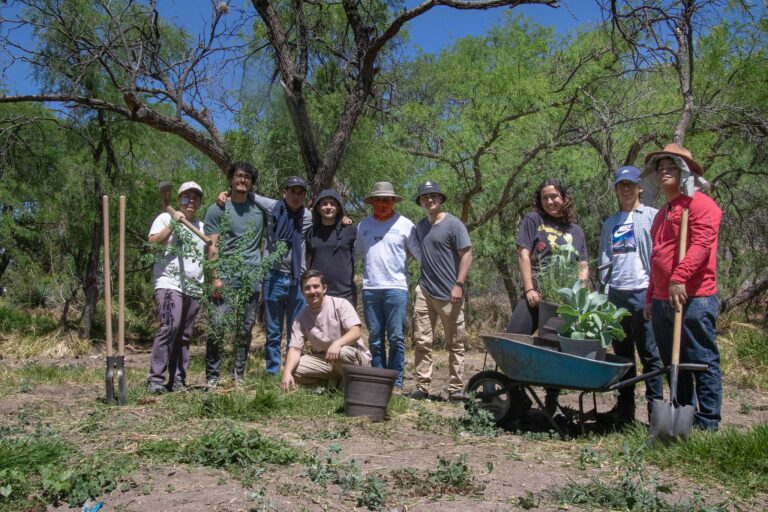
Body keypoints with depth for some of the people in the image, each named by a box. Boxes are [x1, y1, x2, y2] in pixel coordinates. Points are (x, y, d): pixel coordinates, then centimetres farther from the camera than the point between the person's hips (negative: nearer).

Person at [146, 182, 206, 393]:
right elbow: (153, 242, -8)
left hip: (194, 288, 5)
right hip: (169, 284, -5)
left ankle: (178, 381, 10)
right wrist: (173, 223, -15)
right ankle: (155, 379, -18)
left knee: (184, 336, 5)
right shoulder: (166, 218, 6)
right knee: (169, 327, -21)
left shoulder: (202, 227, 21)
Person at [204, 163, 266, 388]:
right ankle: (212, 377, -1)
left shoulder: (259, 209, 13)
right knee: (217, 326, -9)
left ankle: (238, 376, 15)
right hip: (226, 276, -3)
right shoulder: (218, 209, 5)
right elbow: (213, 247, -2)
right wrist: (215, 277, -10)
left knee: (246, 329, 6)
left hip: (252, 277, 3)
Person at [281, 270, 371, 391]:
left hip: (356, 358, -4)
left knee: (343, 352, -38)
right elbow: (295, 349, -8)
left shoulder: (340, 304, -10)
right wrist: (287, 373, -27)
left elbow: (356, 331, -21)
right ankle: (335, 380, -5)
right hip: (324, 360, 4)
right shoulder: (301, 319, 0)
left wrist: (337, 343, -42)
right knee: (294, 369, -17)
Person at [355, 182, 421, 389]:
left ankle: (396, 382, 4)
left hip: (396, 288, -3)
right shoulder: (363, 225, 14)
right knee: (375, 339, 8)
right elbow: (356, 254, 26)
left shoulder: (405, 225, 3)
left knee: (396, 338, -3)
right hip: (370, 288, 4)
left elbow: (420, 253, 4)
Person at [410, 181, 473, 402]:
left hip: (449, 294, -5)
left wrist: (459, 284, -16)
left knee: (455, 343, 4)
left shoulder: (453, 224, -3)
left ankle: (456, 388, 9)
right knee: (422, 341, 2)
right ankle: (422, 386, 7)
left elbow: (466, 254, -8)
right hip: (424, 291, 5)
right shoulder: (420, 226, 14)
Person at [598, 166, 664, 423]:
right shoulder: (610, 223, 16)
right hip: (616, 295, 5)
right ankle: (625, 409, 18)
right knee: (622, 355, 10)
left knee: (649, 355, -2)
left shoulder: (652, 216, 1)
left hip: (642, 293, -5)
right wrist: (606, 291, 6)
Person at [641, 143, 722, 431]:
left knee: (702, 361, -2)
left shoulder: (699, 203, -4)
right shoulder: (662, 213, 23)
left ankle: (707, 424, 4)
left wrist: (679, 278, -28)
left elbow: (701, 244, -18)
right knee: (674, 364, 13)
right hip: (662, 301, 9)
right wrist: (650, 299, 23)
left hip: (693, 298, -9)